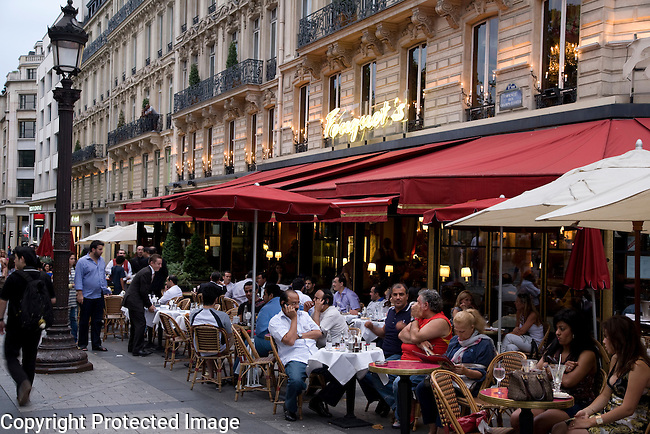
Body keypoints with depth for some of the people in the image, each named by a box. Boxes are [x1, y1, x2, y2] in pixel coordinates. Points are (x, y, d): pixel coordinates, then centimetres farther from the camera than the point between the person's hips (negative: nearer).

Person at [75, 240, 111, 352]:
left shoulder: (101, 260, 12)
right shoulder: (82, 261, -8)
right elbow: (78, 278, -10)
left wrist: (106, 289, 18)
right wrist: (79, 293, -15)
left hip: (99, 296, 6)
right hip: (87, 296, -6)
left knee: (97, 321, 8)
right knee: (84, 321, 3)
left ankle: (96, 344, 13)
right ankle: (82, 344, 12)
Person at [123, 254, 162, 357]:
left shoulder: (148, 272, 14)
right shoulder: (146, 273, -18)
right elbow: (143, 291, -20)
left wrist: (148, 304, 12)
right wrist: (149, 305, -12)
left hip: (132, 300, 11)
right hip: (134, 300, -11)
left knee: (135, 324, 18)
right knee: (141, 323, -11)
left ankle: (132, 347, 27)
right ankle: (137, 349, -8)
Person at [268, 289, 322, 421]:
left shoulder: (304, 315, 22)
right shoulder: (275, 322, 3)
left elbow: (318, 333, 13)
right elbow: (289, 341, -12)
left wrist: (300, 335, 0)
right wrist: (294, 319, -3)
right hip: (294, 359, -5)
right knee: (296, 380, -37)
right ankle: (289, 408, -3)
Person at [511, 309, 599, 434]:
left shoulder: (587, 354, -7)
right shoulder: (553, 348, 15)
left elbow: (567, 381, -19)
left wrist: (547, 368, -1)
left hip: (576, 404, -6)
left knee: (537, 423, -31)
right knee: (516, 418, -18)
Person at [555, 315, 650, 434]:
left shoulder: (639, 366, -18)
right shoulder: (616, 359, 12)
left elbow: (628, 409, -22)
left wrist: (592, 421, -20)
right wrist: (587, 411, -3)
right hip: (610, 416, 8)